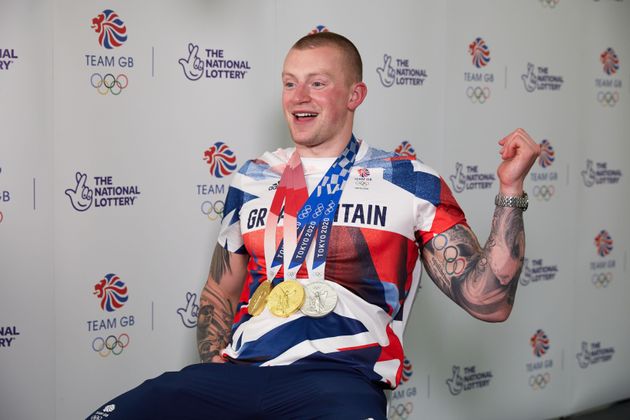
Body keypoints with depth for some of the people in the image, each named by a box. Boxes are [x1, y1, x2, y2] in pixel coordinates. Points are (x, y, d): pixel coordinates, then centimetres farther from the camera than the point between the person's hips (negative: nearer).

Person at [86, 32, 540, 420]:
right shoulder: (253, 179, 16)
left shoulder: (412, 182, 6)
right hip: (237, 373, 3)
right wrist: (214, 364, 5)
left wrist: (511, 190, -7)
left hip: (340, 376, -2)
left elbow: (488, 301, 1)